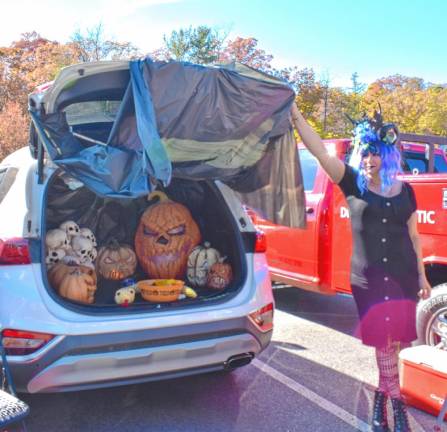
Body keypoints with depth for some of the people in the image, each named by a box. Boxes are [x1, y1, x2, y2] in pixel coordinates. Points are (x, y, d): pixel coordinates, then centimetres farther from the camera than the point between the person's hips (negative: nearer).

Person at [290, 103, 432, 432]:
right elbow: (320, 151, -13)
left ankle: (383, 395, 23)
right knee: (384, 342, 2)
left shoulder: (405, 190, 7)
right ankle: (397, 404, 17)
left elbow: (413, 236, 13)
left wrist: (422, 276, 12)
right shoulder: (353, 184, -1)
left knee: (393, 340, 4)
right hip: (367, 277, -2)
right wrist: (294, 113, -22)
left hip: (402, 275, 2)